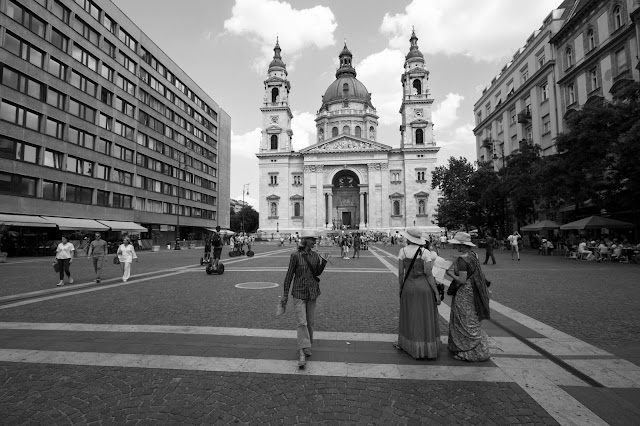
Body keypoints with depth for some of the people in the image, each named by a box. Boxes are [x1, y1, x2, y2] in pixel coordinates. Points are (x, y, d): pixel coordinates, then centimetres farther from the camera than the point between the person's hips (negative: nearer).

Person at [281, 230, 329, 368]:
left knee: (310, 321, 14)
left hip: (312, 292, 5)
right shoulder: (295, 256, -12)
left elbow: (317, 273, 10)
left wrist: (323, 262, -7)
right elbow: (289, 275, -7)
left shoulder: (315, 255, 2)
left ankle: (307, 346, 33)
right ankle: (302, 353, -2)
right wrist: (285, 295, -7)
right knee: (302, 323, -9)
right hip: (299, 292, -5)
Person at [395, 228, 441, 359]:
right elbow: (429, 275, -12)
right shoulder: (425, 252, -10)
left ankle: (404, 344, 31)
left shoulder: (402, 251, -5)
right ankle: (428, 349, 22)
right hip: (425, 287, -1)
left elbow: (400, 273, -3)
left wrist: (401, 289, 11)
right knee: (426, 318, 11)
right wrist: (437, 293, -5)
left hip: (409, 286, 2)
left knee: (409, 316, 18)